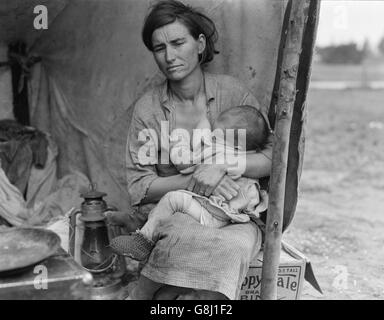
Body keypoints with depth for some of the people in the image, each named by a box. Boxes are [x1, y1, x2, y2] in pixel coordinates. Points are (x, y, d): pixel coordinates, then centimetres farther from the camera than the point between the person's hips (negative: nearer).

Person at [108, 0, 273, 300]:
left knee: (238, 243, -33)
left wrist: (222, 165, -19)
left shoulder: (232, 92, -1)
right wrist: (193, 180, -18)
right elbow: (138, 188, -3)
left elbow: (274, 156, -1)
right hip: (169, 214, 0)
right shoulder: (147, 108, 1)